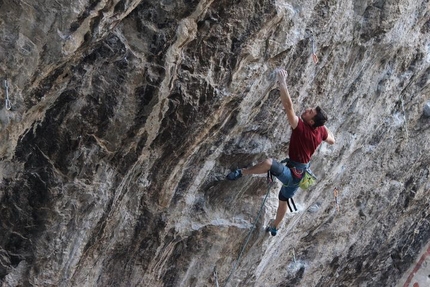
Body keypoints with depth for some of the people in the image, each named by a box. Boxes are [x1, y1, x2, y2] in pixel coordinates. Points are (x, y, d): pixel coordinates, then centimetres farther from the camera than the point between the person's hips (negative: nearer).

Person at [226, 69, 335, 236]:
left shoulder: (301, 127, -26)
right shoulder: (321, 131, -5)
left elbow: (288, 106, -38)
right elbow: (332, 141, 18)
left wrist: (282, 82, -38)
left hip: (292, 173, -10)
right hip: (301, 174, 10)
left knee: (269, 162, -36)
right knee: (284, 199, 31)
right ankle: (275, 227, 51)